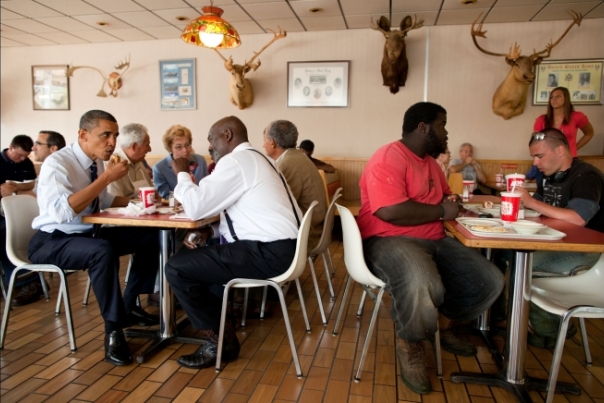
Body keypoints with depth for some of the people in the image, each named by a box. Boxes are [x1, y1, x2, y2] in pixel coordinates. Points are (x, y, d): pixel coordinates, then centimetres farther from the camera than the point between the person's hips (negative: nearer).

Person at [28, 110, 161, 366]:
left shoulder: (96, 162, 3)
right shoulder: (57, 163, -19)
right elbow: (62, 212, -35)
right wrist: (107, 177, -32)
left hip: (89, 234, 8)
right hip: (51, 241, -8)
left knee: (151, 236, -6)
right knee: (103, 250, -38)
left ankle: (129, 305, 7)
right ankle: (113, 330, -22)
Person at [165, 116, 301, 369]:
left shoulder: (235, 160, -12)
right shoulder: (254, 158, 20)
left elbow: (194, 208, -15)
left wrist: (182, 173, 2)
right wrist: (208, 230, 5)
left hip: (269, 253, -11)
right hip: (280, 247, 11)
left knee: (176, 268, -6)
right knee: (193, 256, 20)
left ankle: (221, 340, 5)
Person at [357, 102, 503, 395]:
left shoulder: (429, 161, 16)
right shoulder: (388, 159, -14)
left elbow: (444, 193, 32)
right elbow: (391, 212, -27)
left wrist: (451, 200, 5)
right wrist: (442, 211, -14)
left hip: (434, 240, 10)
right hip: (389, 240, -9)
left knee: (490, 281, 3)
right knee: (423, 287, -38)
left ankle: (442, 325, 26)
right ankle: (409, 345, -5)